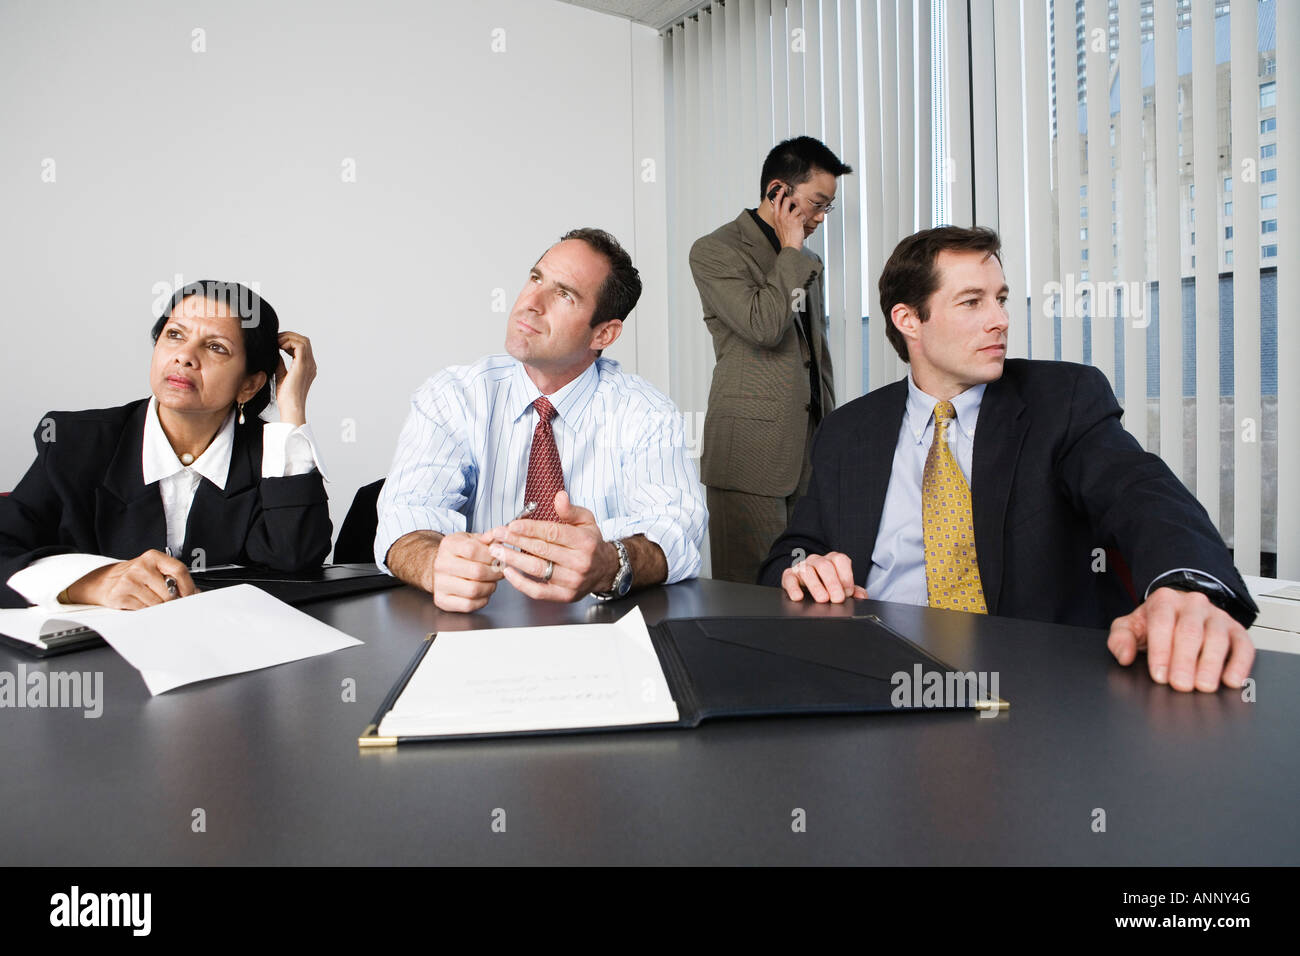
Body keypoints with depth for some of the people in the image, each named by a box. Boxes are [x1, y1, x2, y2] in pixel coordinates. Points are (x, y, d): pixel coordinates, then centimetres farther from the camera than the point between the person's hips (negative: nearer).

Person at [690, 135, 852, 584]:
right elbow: (764, 326, -19)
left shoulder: (808, 262, 21)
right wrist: (790, 251, -6)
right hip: (751, 450, -7)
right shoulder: (715, 251, -2)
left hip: (810, 450, 7)